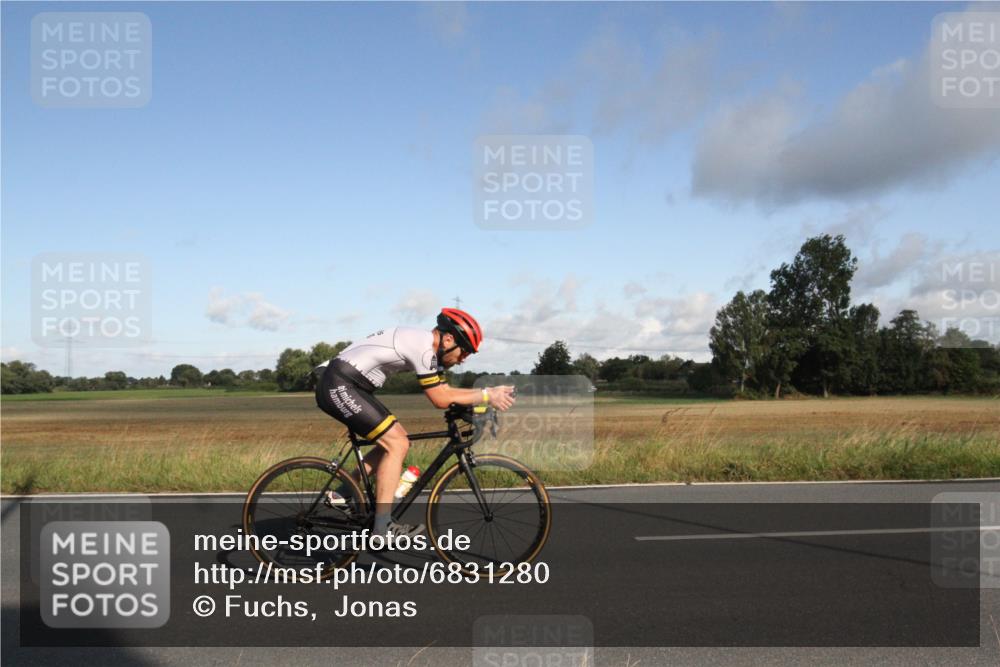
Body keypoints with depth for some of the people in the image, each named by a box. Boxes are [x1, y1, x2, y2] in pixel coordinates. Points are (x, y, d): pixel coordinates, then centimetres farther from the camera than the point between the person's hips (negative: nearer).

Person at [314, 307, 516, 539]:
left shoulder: (424, 345, 13)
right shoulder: (423, 346, -17)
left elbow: (443, 390, 14)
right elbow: (440, 399, -15)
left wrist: (490, 392, 6)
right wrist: (486, 396, -9)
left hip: (347, 387, 10)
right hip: (339, 387, -10)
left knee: (397, 441, 12)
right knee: (396, 445, -12)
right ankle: (382, 528, -9)